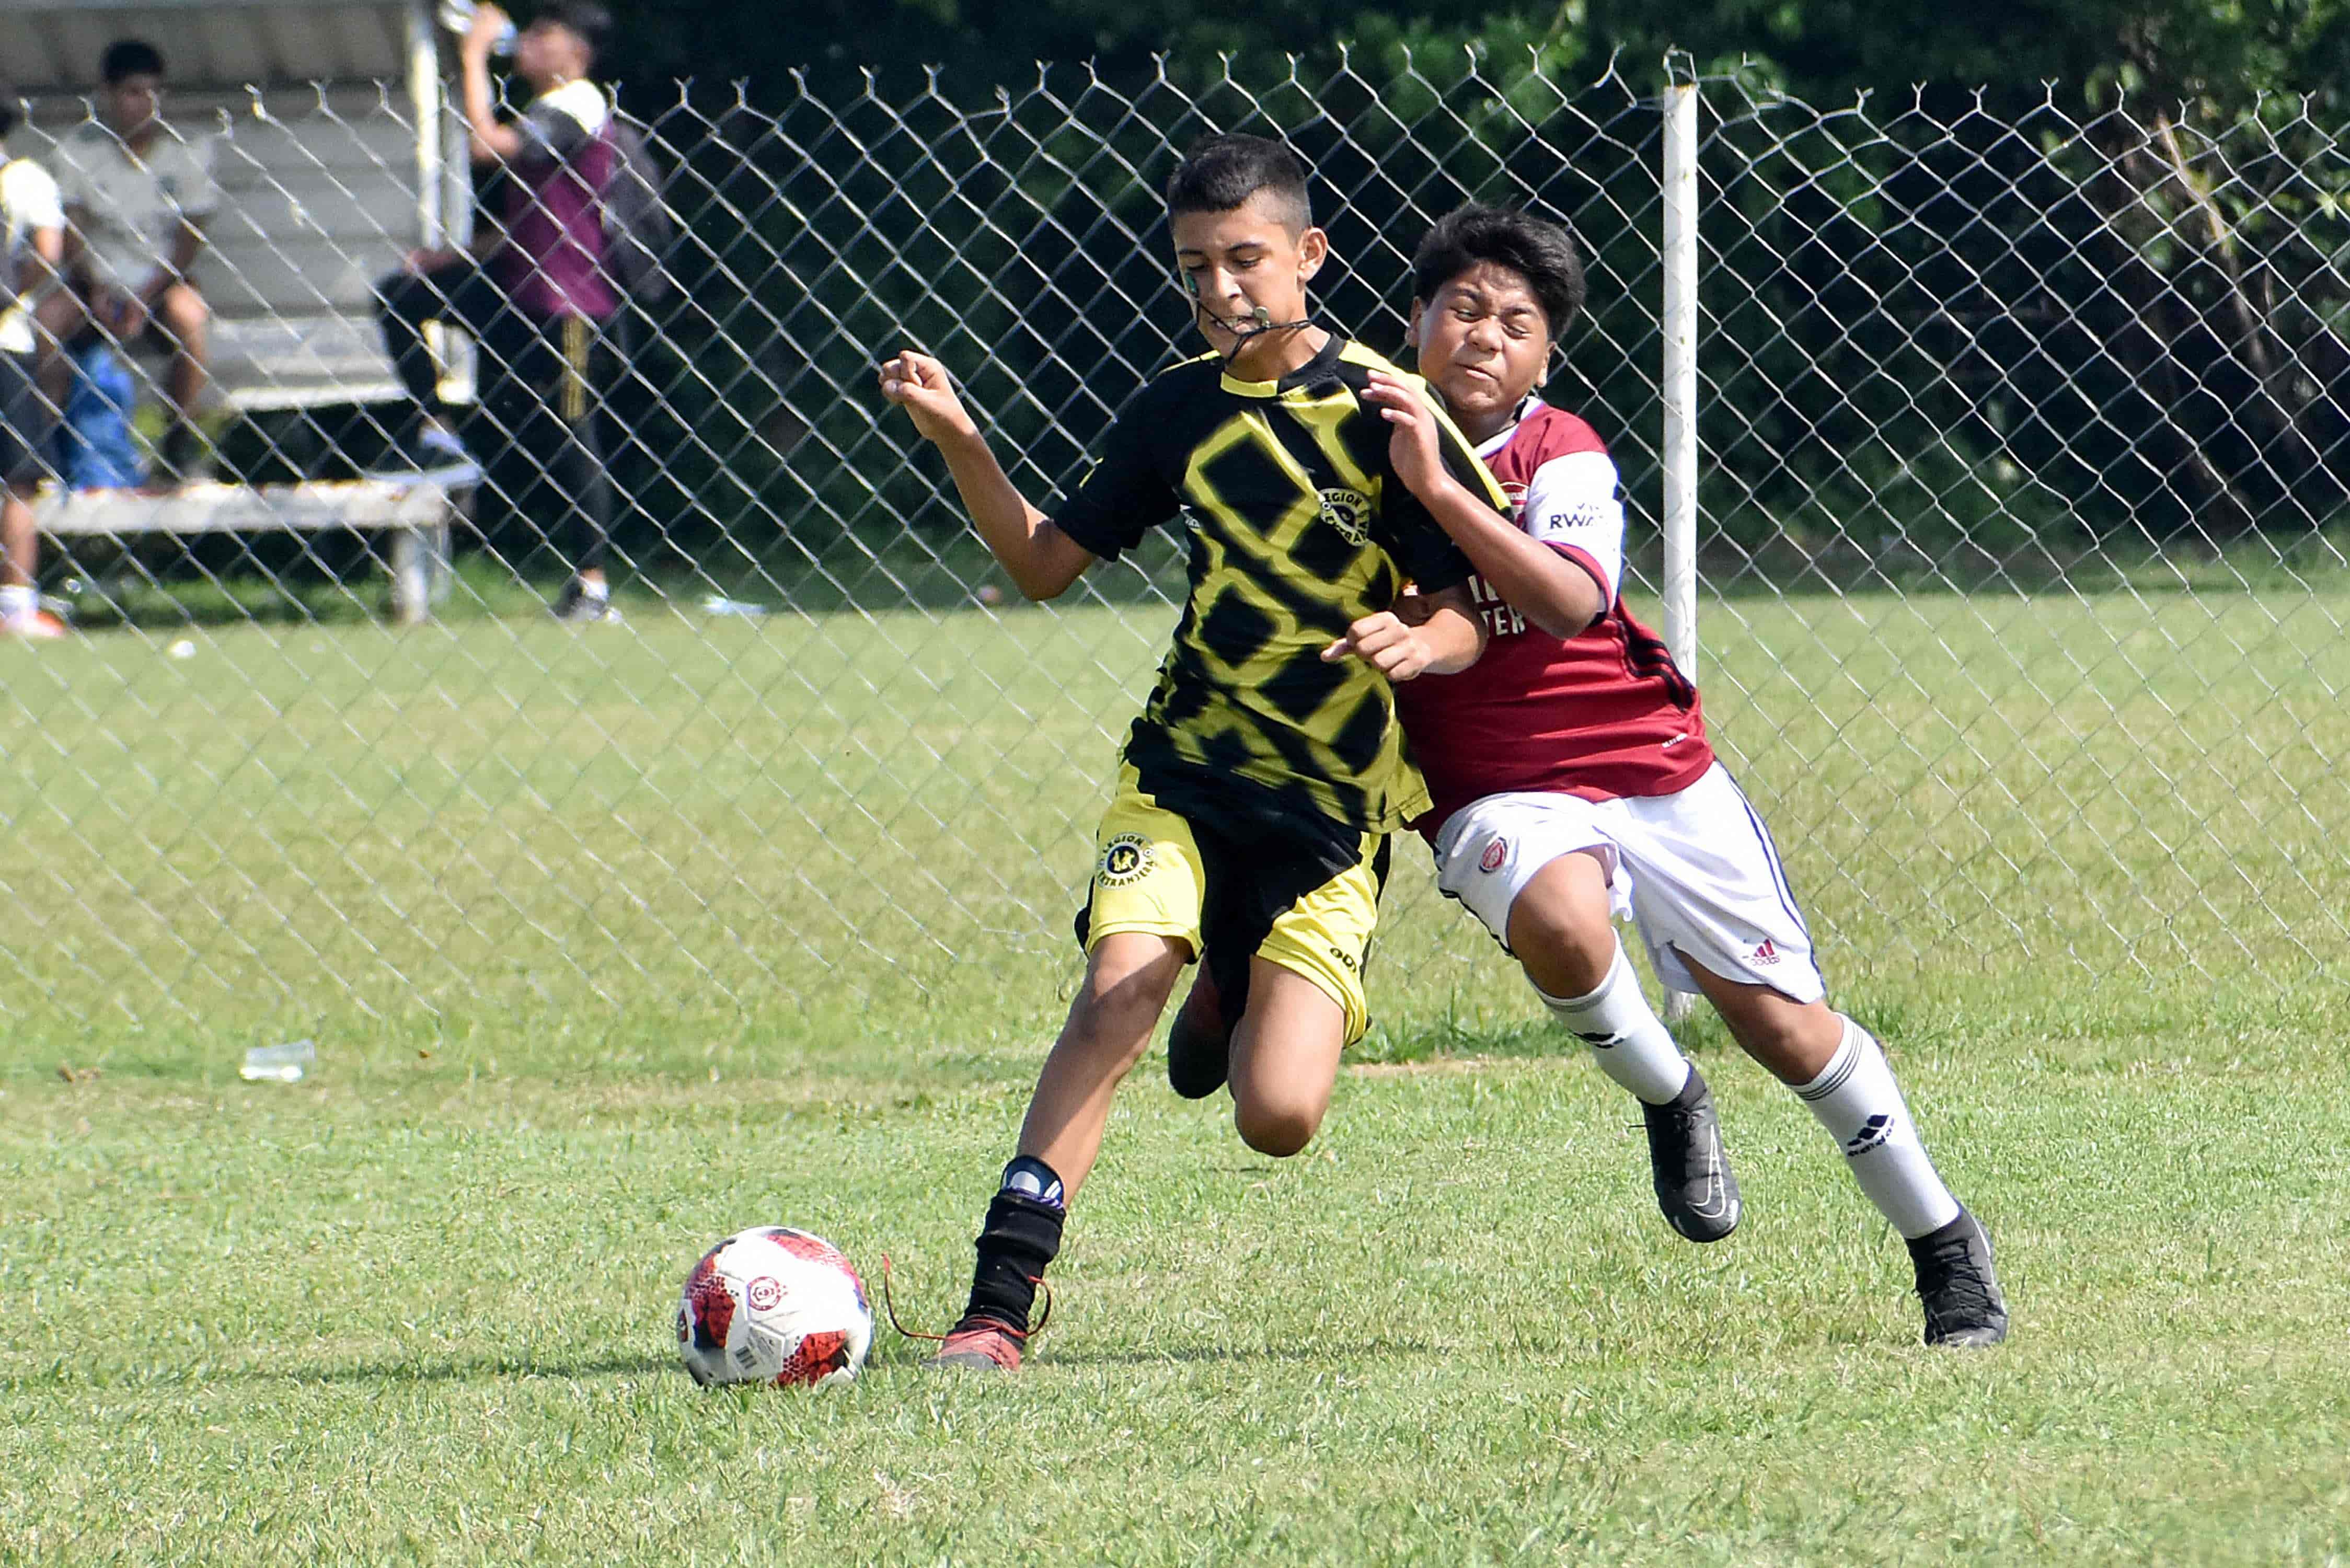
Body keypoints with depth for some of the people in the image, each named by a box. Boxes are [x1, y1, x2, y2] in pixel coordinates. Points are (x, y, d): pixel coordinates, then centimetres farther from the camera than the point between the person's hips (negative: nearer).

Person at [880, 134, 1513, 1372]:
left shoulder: (1381, 414, -9)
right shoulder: (1180, 410, 5)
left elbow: (1468, 618, -9)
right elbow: (1047, 562, 14)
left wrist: (1415, 645, -32)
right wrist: (957, 439, -1)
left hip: (1332, 802, -3)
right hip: (1184, 761, 3)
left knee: (1280, 1119, -12)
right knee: (1120, 982, -25)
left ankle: (1242, 999, 27)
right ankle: (996, 1314, -26)